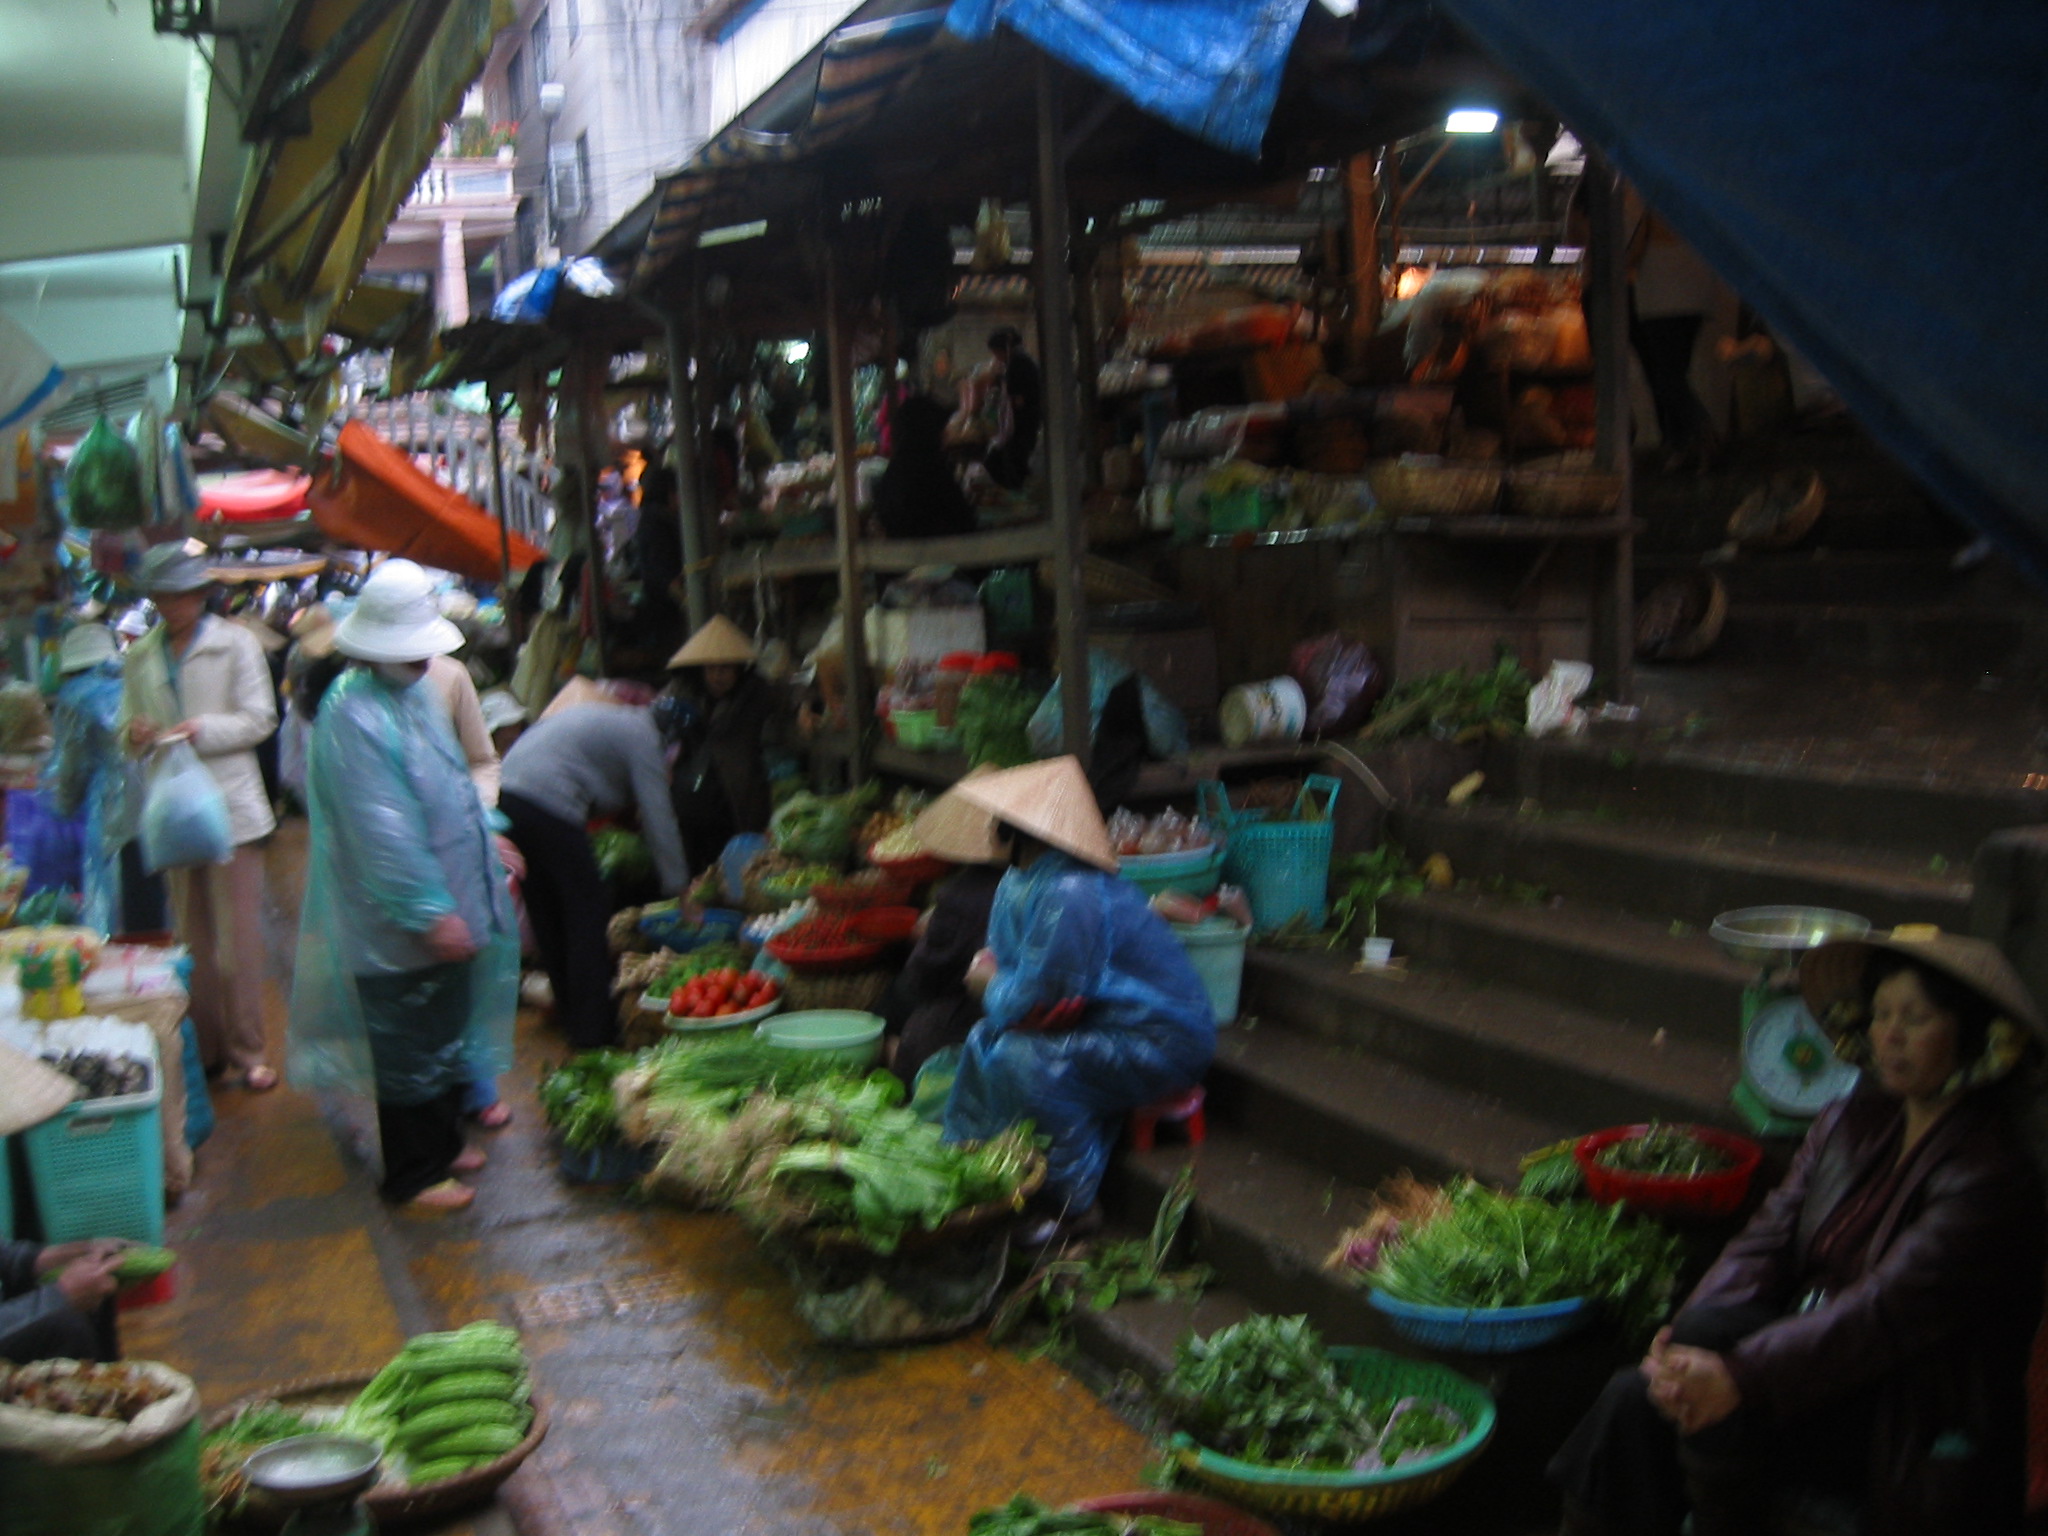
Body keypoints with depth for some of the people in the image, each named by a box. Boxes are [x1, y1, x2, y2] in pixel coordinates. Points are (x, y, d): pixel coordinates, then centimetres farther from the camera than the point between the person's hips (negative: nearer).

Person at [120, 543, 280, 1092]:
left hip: (230, 805, -4)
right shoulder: (140, 656, 10)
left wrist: (201, 729, -18)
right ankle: (205, 1046, 18)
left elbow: (260, 719, -4)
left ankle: (247, 1050, 4)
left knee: (239, 936, -2)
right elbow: (129, 723, 14)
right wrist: (136, 734, -9)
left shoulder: (236, 644, -1)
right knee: (191, 936, 9)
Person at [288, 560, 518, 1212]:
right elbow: (382, 832, -25)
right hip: (399, 931, -9)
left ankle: (442, 1144, 36)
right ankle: (412, 1175, 17)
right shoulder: (352, 716, -22)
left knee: (450, 1036, 20)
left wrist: (488, 840, 19)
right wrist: (431, 913, -24)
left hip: (448, 912, 10)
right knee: (411, 1053, 3)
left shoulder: (417, 692, 9)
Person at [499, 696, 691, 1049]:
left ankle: (569, 1016, 29)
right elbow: (658, 820, -1)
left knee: (547, 916, 17)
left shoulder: (612, 720, 27)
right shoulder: (643, 738, 1)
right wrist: (680, 887, 5)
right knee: (588, 912, 0)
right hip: (547, 806, -9)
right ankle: (591, 1029, 3)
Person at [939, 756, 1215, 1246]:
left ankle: (1072, 1204, -13)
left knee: (1023, 1059, -27)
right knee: (986, 1038, 8)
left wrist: (995, 985, -4)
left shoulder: (1070, 896, -28)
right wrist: (993, 974, -4)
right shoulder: (1021, 882, 5)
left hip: (1161, 1045, -10)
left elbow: (1040, 1000, -24)